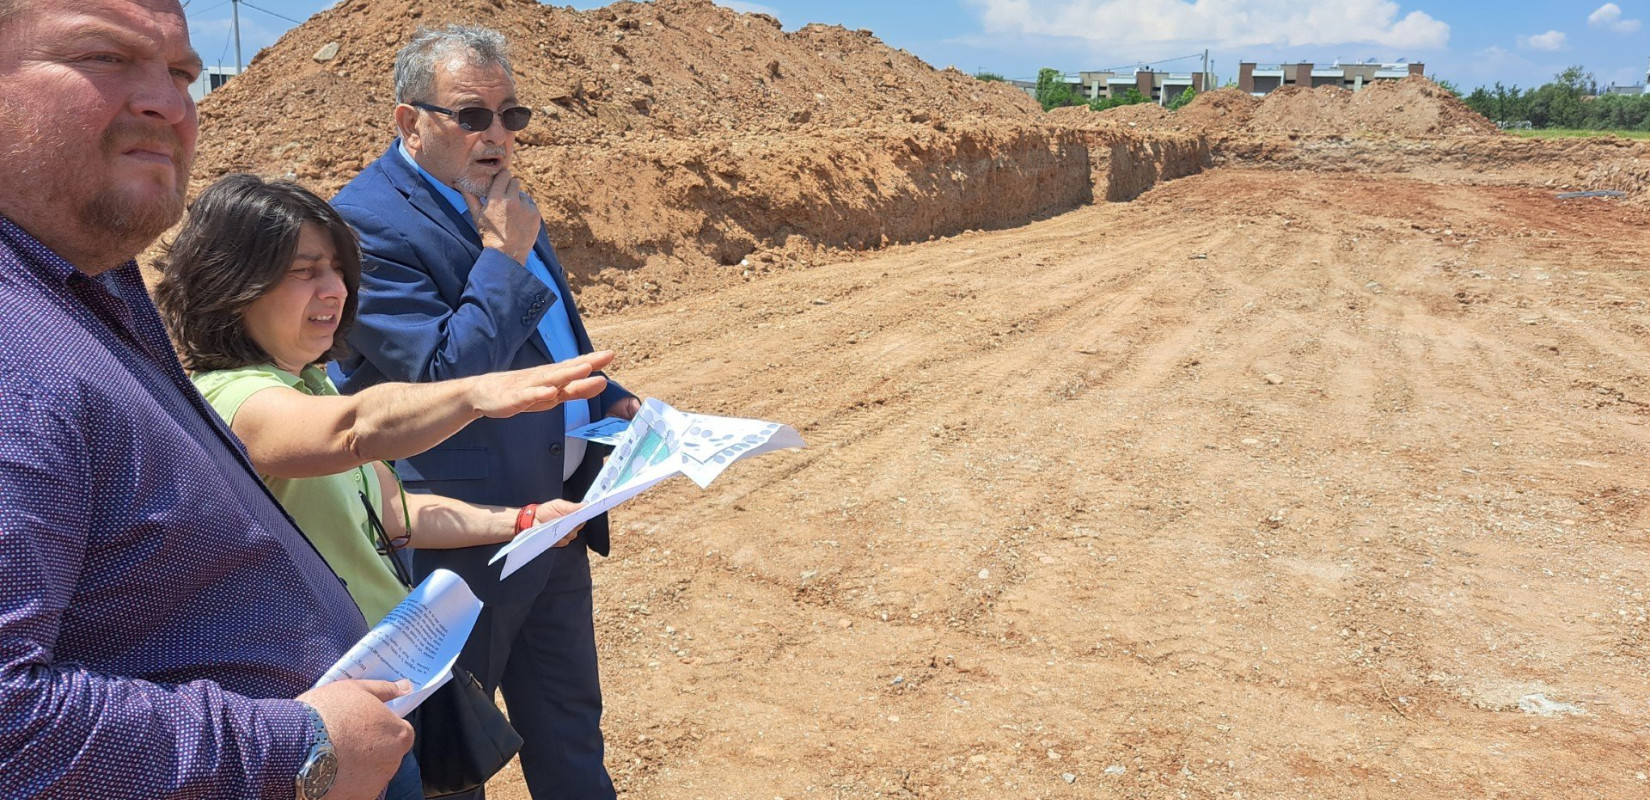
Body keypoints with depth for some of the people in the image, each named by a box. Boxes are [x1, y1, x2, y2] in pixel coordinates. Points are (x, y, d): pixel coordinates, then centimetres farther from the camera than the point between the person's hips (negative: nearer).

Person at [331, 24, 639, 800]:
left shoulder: (494, 195, 9)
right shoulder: (368, 222, -19)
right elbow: (442, 377, -26)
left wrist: (610, 400, 6)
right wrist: (504, 255, -22)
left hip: (554, 508, 8)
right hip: (469, 537, -8)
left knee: (569, 724, 22)